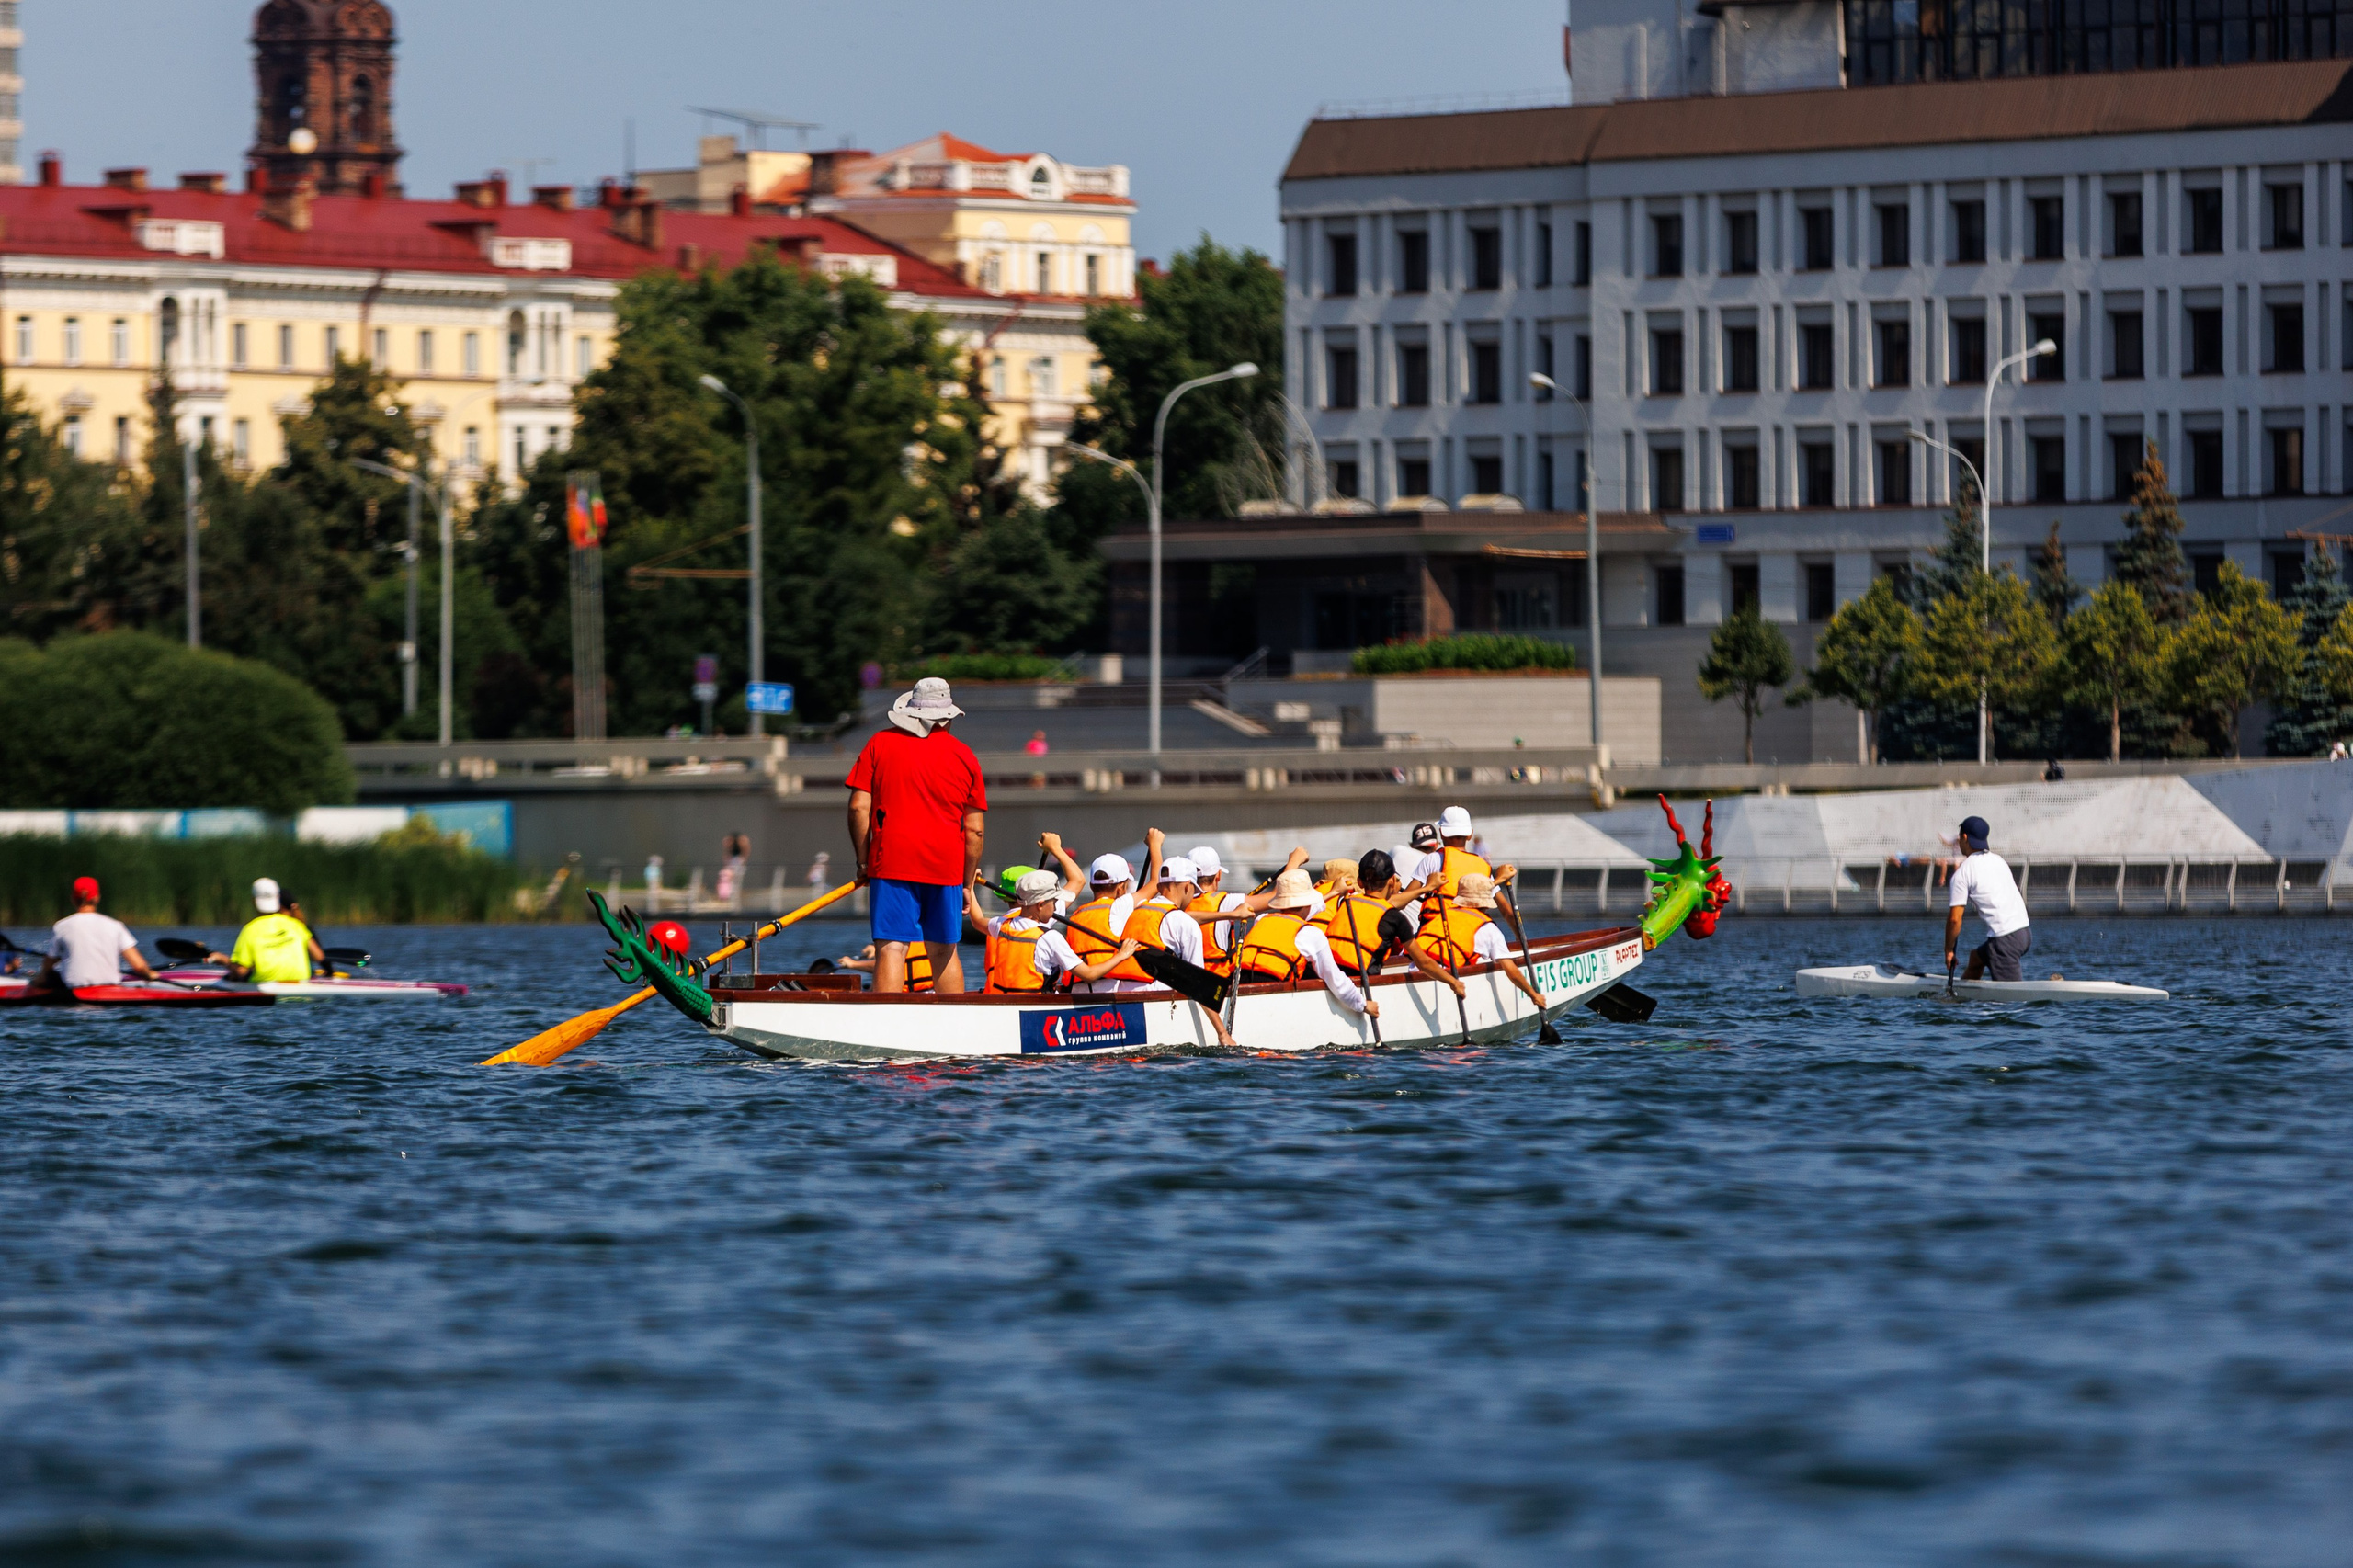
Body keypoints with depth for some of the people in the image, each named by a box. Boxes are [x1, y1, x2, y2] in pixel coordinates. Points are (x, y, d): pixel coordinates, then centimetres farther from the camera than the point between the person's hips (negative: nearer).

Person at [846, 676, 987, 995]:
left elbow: (859, 807, -1)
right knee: (944, 951, 14)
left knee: (891, 948, -9)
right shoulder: (963, 756, 8)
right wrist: (967, 883, 16)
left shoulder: (880, 744, 4)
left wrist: (863, 861, 8)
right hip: (946, 865, 2)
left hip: (892, 861, -2)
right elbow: (975, 829, 8)